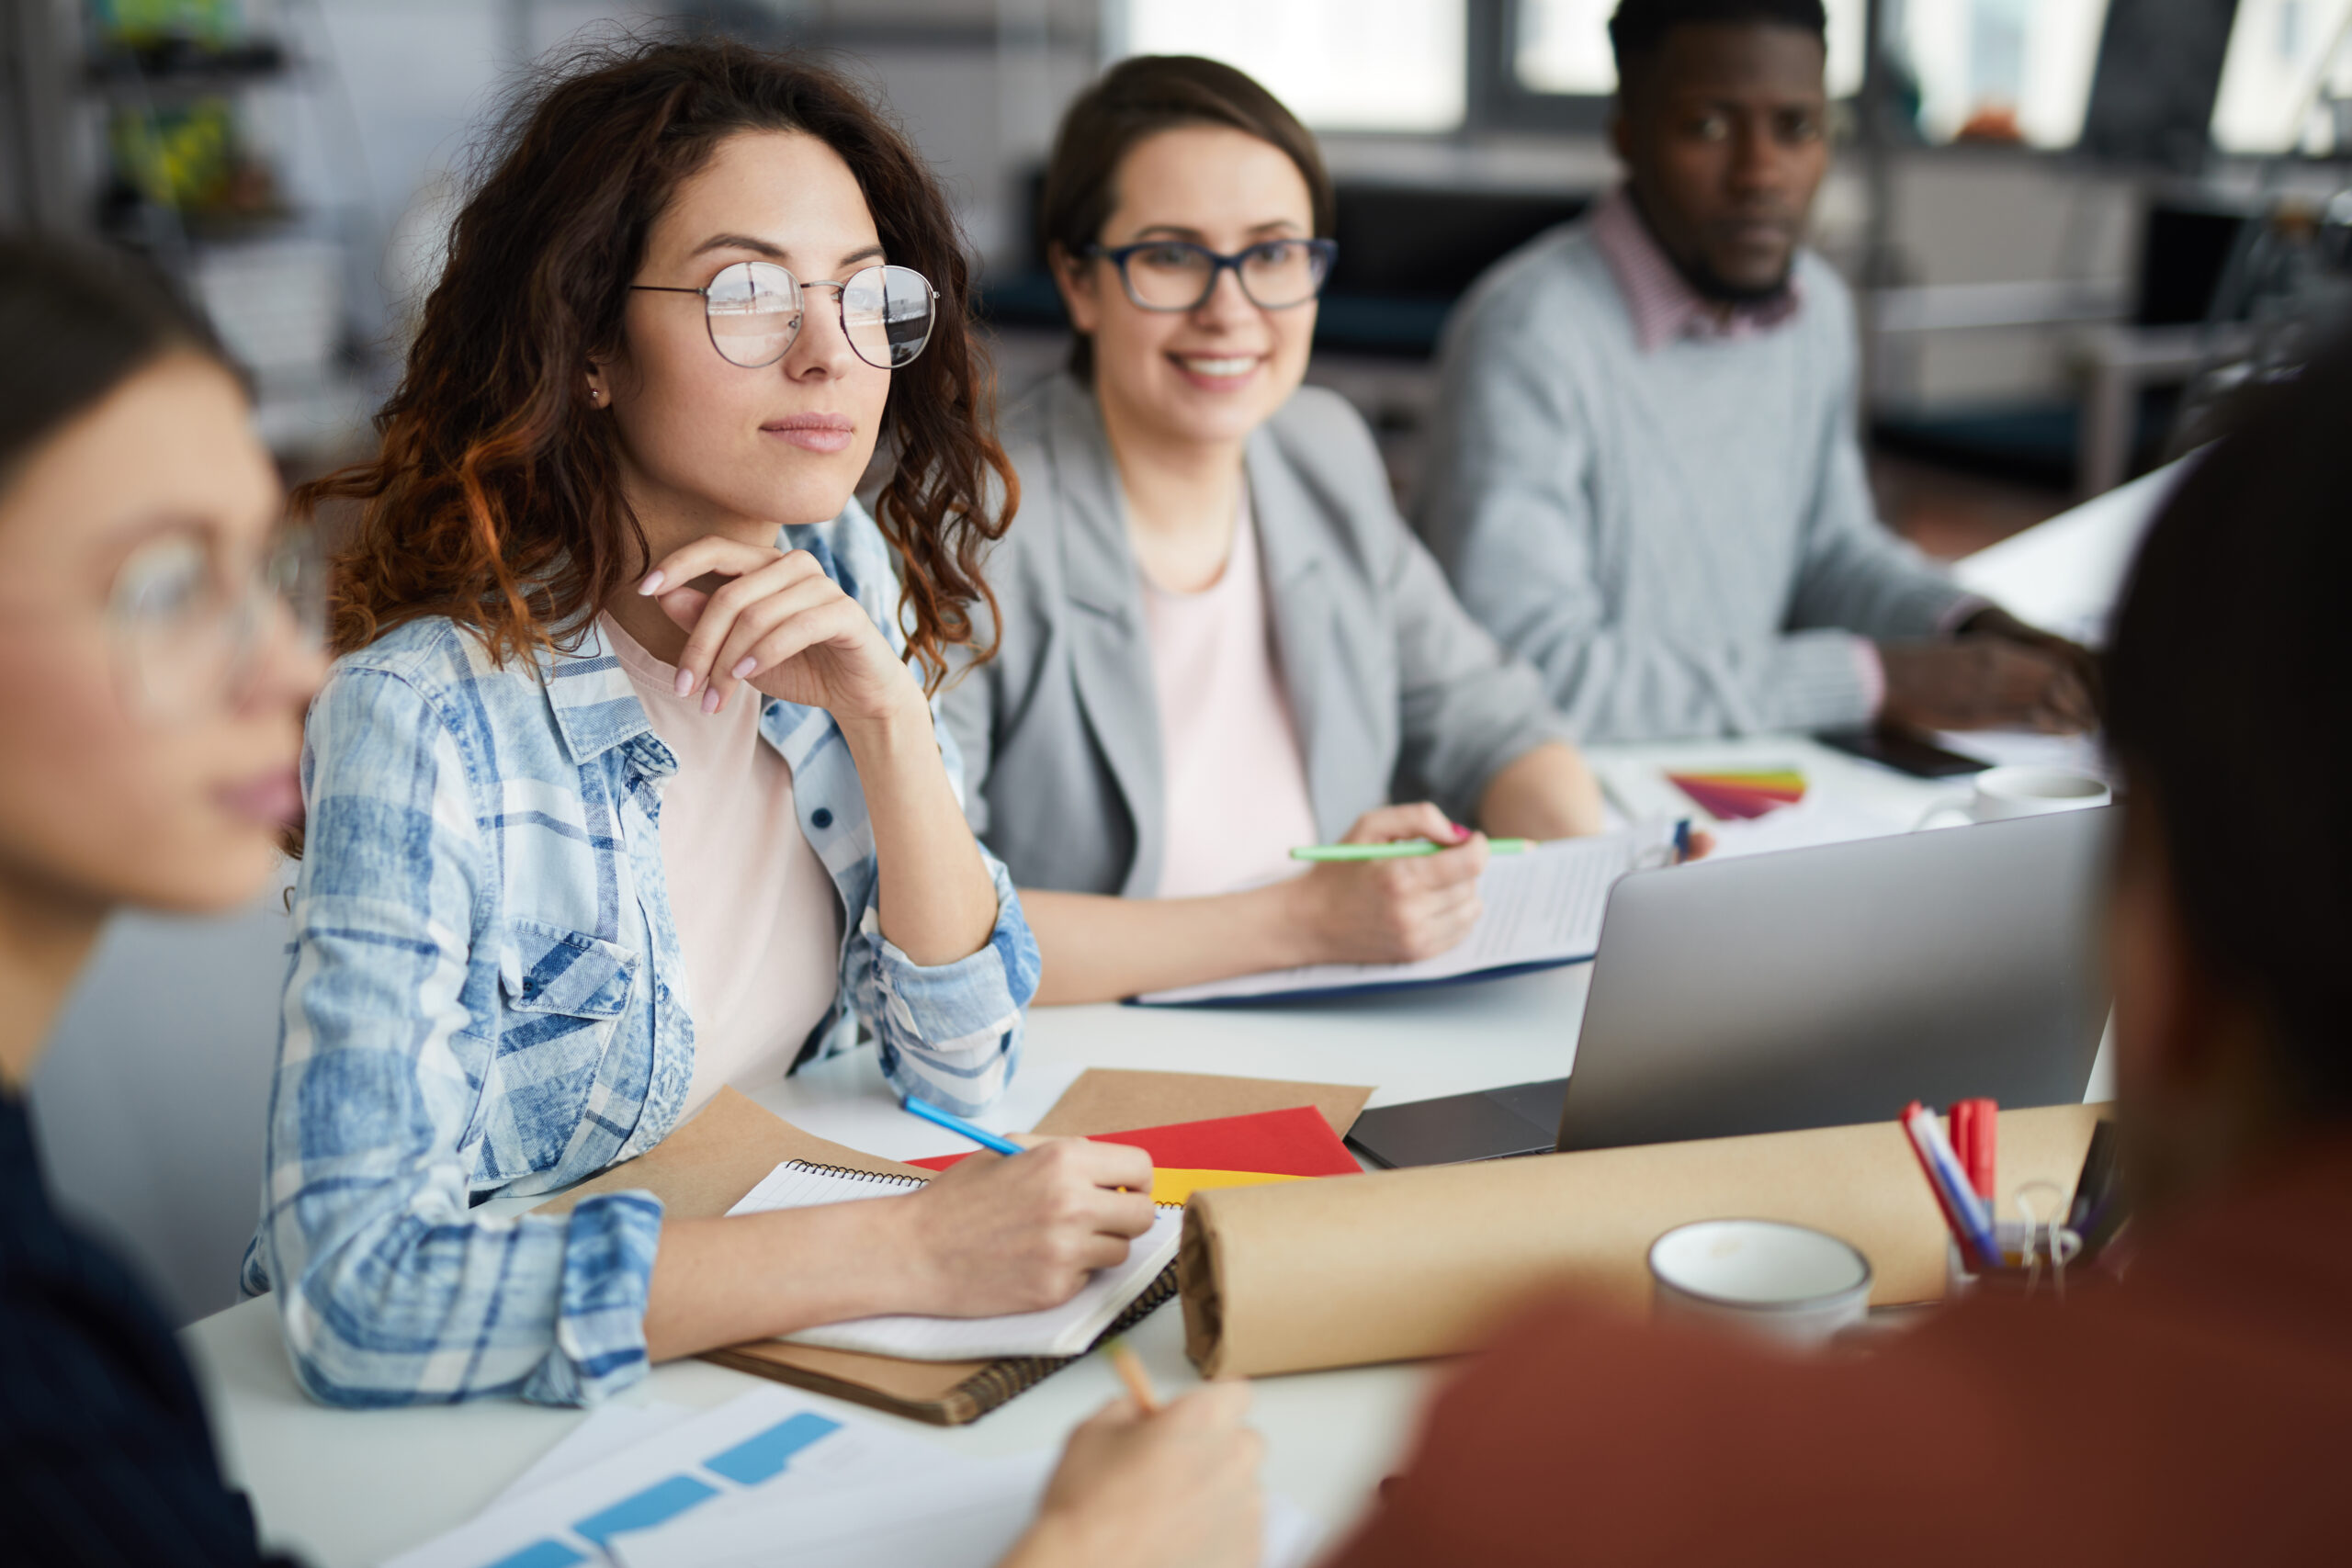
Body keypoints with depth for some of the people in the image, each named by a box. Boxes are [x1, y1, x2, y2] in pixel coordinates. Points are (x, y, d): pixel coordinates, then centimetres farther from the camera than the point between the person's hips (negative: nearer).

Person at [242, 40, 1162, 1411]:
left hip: (777, 1352, 6)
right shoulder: (428, 718, -22)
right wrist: (905, 1252, -33)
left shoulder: (844, 579, -2)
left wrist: (884, 714, -17)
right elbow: (360, 1293, -30)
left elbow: (964, 1064, -2)